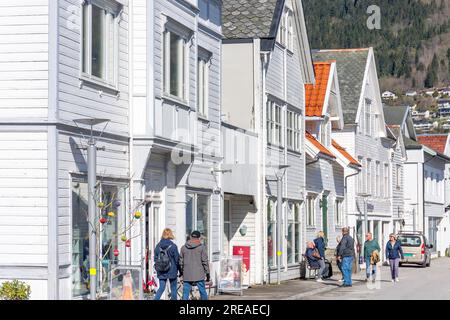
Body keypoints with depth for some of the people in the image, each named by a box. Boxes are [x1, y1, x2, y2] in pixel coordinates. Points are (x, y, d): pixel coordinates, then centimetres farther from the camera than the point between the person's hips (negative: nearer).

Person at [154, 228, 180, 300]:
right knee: (173, 289, 10)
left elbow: (155, 258, 6)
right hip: (172, 271, -4)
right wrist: (180, 270, 3)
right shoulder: (173, 246, -13)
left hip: (161, 272, 4)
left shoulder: (158, 246, 0)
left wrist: (157, 269, 18)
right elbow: (177, 259, -9)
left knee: (161, 288, 9)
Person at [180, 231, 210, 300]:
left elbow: (181, 262, 9)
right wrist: (207, 274, 2)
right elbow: (205, 261, -4)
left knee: (185, 293, 4)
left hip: (187, 275, 2)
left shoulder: (184, 248, 6)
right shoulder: (201, 247, -3)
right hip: (199, 274, -2)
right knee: (202, 292, 7)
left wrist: (181, 272, 20)